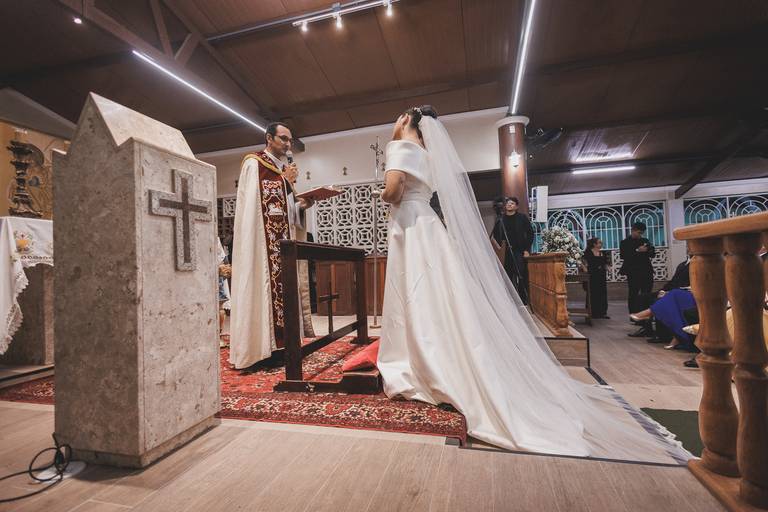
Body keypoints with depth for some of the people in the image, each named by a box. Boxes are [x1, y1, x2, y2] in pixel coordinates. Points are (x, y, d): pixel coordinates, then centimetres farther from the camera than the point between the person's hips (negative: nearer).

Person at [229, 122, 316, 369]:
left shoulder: (284, 169, 22)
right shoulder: (254, 164, -1)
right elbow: (257, 203, -12)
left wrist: (301, 205, 3)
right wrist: (286, 183, -10)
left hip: (284, 236, 8)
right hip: (263, 239, -8)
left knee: (284, 284, 5)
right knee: (265, 284, -11)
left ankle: (282, 338, 11)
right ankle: (262, 345, -5)